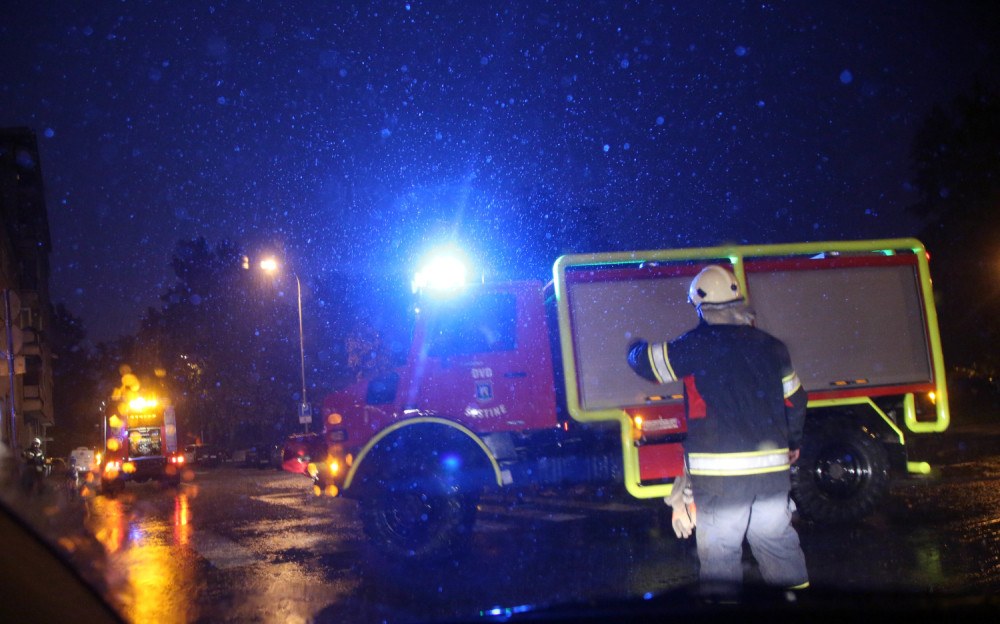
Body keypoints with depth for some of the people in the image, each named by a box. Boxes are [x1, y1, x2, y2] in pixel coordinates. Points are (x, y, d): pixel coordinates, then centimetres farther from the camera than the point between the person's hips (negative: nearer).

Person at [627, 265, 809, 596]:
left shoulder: (698, 345, -8)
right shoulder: (771, 346, 8)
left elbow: (648, 362, 4)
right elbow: (795, 400, 18)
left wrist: (636, 348, 28)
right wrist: (792, 443, 34)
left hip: (719, 473, -5)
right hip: (772, 468, 5)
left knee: (720, 551, 3)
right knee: (777, 542, 17)